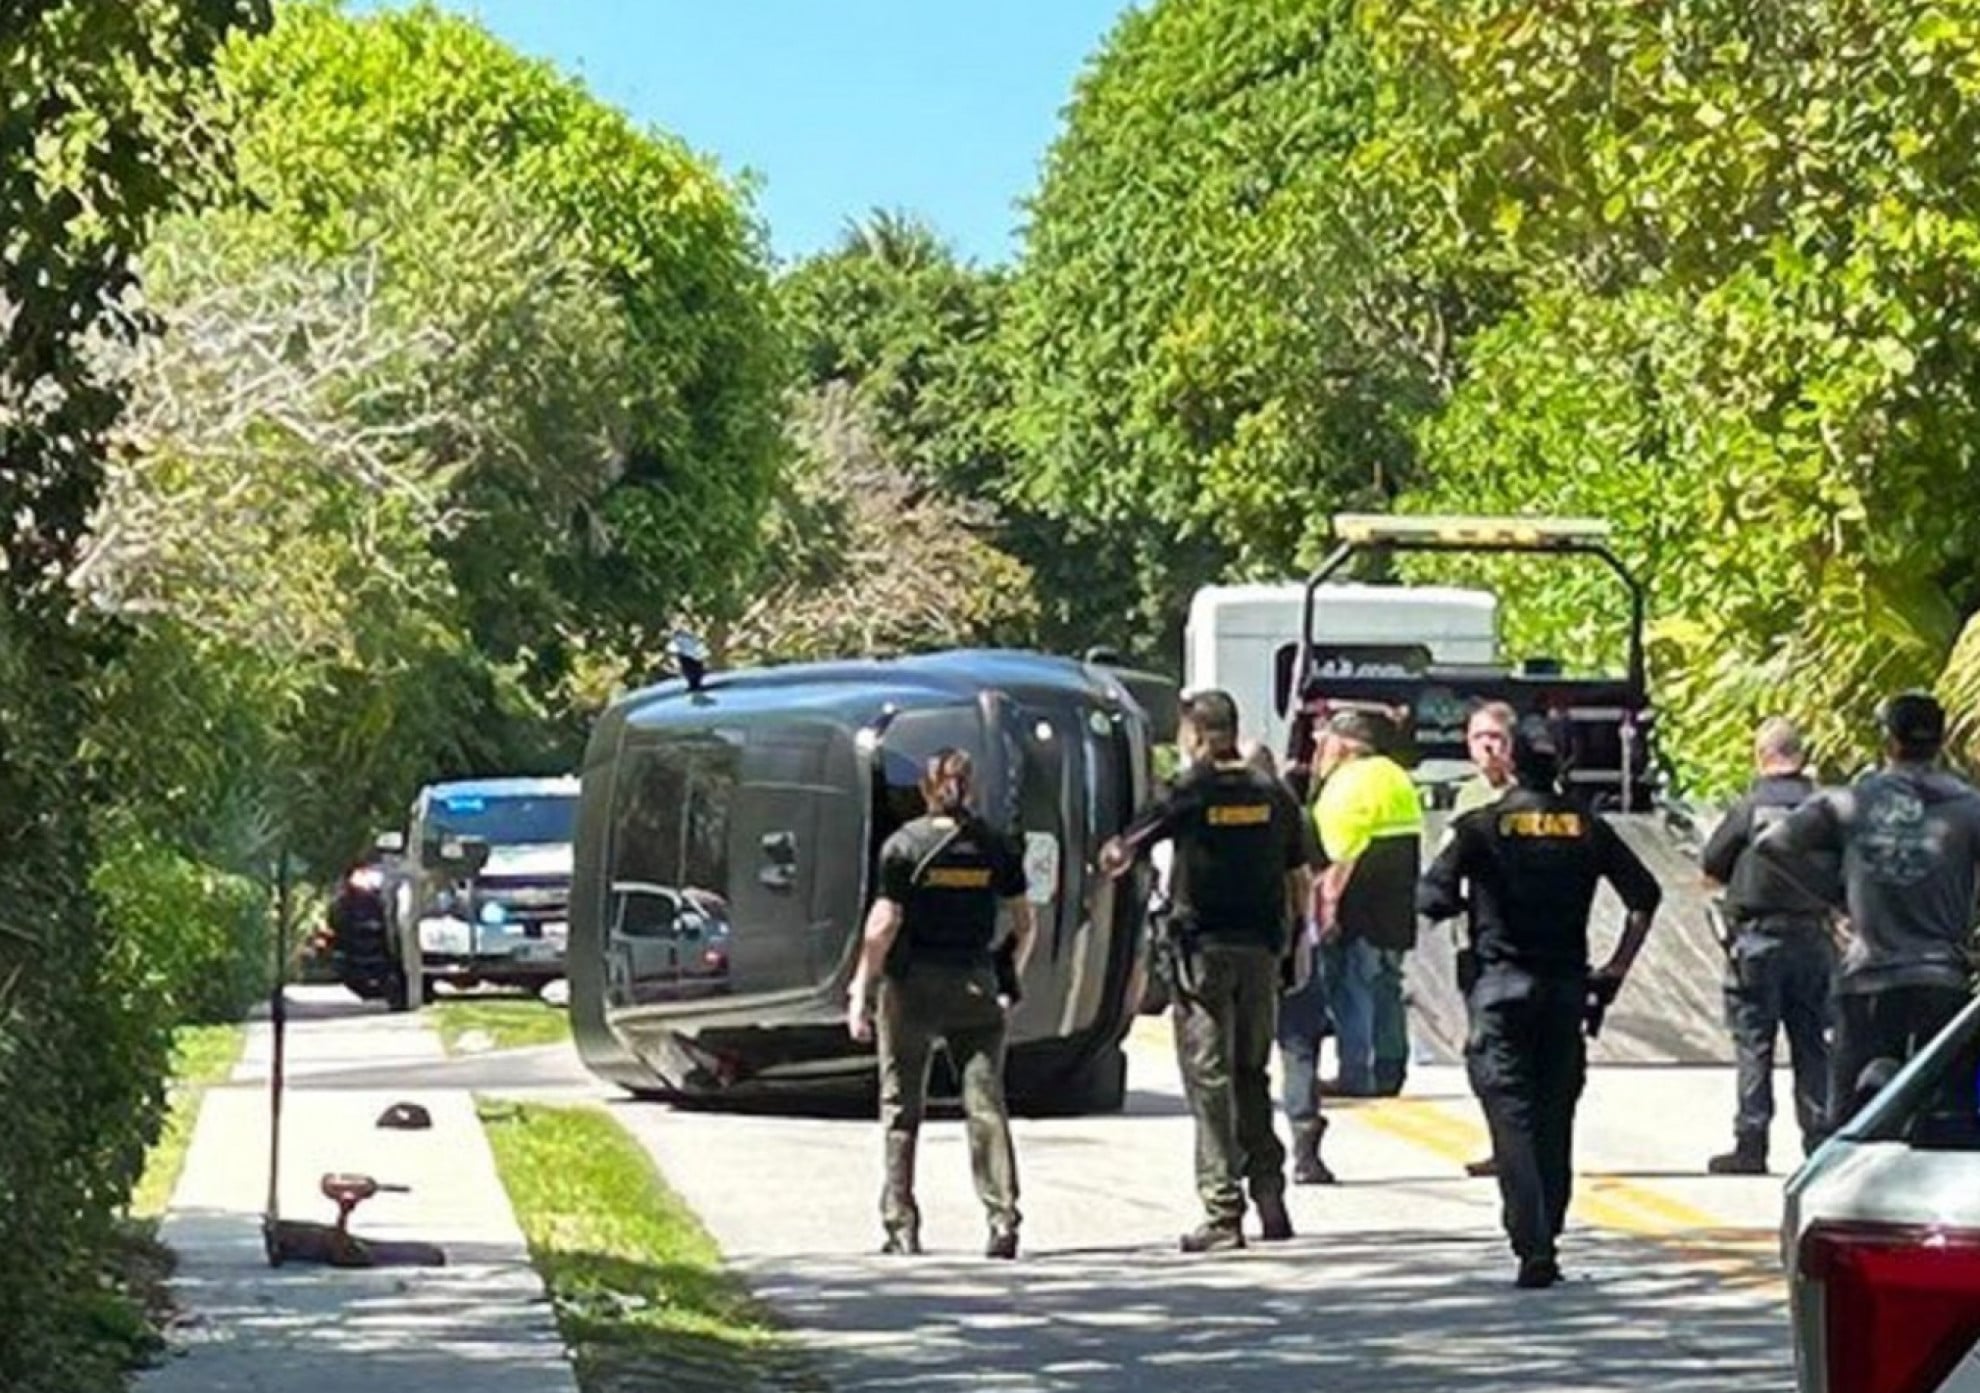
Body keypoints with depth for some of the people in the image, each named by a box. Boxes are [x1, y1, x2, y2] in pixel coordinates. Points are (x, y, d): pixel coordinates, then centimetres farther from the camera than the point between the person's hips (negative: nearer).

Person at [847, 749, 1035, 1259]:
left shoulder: (904, 846, -6)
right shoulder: (995, 846, 2)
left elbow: (884, 925, -10)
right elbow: (1024, 924, 4)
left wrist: (861, 989, -6)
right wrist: (1012, 978, 18)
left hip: (913, 985, -2)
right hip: (975, 985, 2)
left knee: (902, 1105, 9)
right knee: (985, 1102, 2)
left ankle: (901, 1225, 7)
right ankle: (1003, 1218, -11)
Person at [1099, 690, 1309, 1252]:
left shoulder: (1189, 794, -7)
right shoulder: (1272, 794, 6)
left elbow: (1117, 854, -3)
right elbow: (1299, 877, 10)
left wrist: (1111, 861, 20)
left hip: (1202, 947, -4)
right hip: (1260, 948, 4)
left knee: (1208, 1079, -2)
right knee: (1251, 1074, 16)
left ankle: (1223, 1212, -6)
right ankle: (1270, 1195, 11)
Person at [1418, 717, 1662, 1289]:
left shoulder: (1482, 826, -4)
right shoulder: (1587, 829, 5)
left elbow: (1431, 898, -10)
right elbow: (1644, 896, 2)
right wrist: (1615, 971, 7)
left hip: (1500, 988, -3)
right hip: (1567, 986, 3)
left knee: (1513, 1118, -5)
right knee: (1555, 1118, 12)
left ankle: (1533, 1247, -15)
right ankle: (1547, 1238, 13)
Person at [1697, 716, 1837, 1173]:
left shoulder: (1749, 808, -9)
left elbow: (1710, 872, -2)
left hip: (1757, 938, -3)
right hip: (1812, 940, 3)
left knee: (1753, 1043, 1)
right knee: (1812, 1042, 10)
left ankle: (1751, 1144, -1)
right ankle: (1820, 1137, 11)